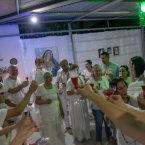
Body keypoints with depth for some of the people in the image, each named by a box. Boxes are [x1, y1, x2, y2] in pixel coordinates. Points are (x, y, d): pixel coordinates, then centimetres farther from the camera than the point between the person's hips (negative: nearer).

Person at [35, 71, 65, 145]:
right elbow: (37, 101, -8)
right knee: (48, 132, 4)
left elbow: (58, 98, 9)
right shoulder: (40, 88, -10)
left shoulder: (54, 86, 2)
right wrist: (45, 101, -26)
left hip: (56, 112, 4)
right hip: (46, 114, -4)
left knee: (58, 130, 11)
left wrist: (61, 109, 8)